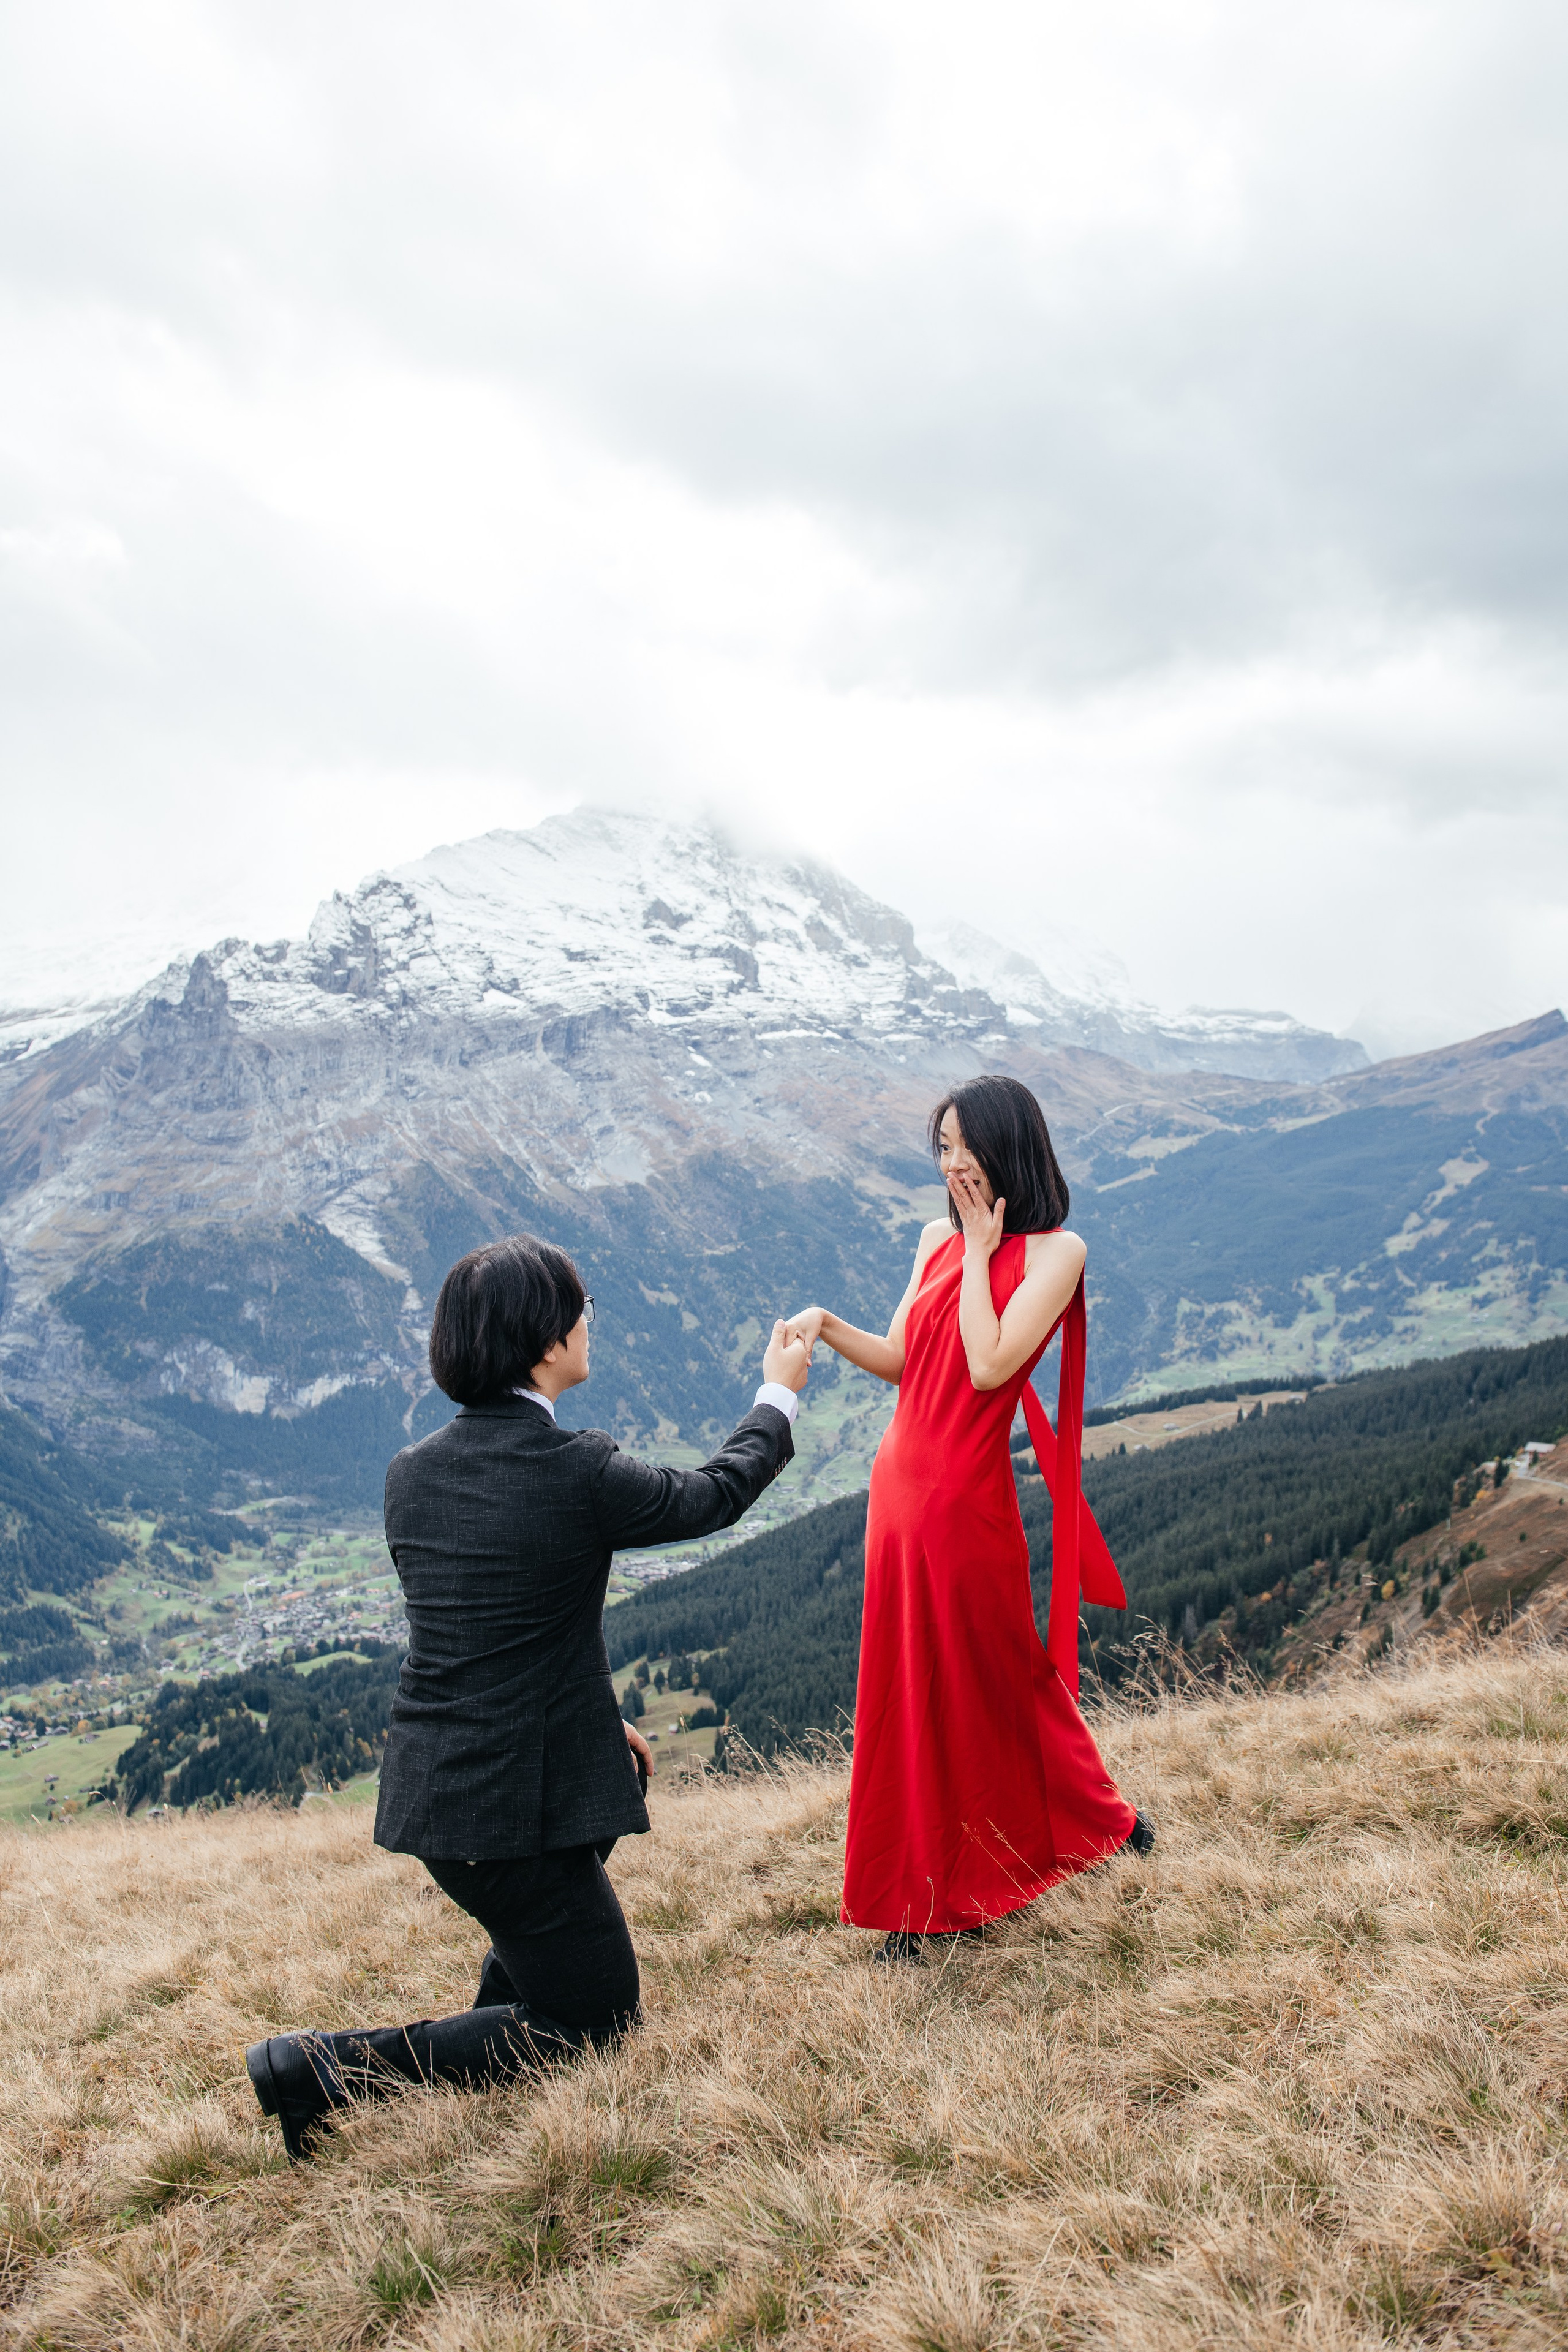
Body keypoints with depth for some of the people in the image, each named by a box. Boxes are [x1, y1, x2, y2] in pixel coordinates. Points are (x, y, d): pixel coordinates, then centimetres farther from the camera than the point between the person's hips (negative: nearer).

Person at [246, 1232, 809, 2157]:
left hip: (430, 1783, 8)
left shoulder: (411, 1472, 1)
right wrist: (780, 1394, 17)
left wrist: (596, 1718, 18)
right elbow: (715, 1496, -1)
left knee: (625, 1760, 31)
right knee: (598, 2015, 9)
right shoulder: (577, 1471, -19)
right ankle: (323, 2069, 0)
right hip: (514, 1804, -8)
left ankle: (508, 1999, 32)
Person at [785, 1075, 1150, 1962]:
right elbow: (901, 1361, 11)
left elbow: (990, 1366, -21)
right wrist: (828, 1326, -5)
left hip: (967, 1498, -6)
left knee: (994, 1681, 10)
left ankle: (1098, 1818, 37)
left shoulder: (1054, 1250, -10)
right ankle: (928, 1894, 25)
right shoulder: (938, 1241, 9)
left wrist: (980, 1252, -13)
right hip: (901, 1485, 6)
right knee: (907, 1689, 12)